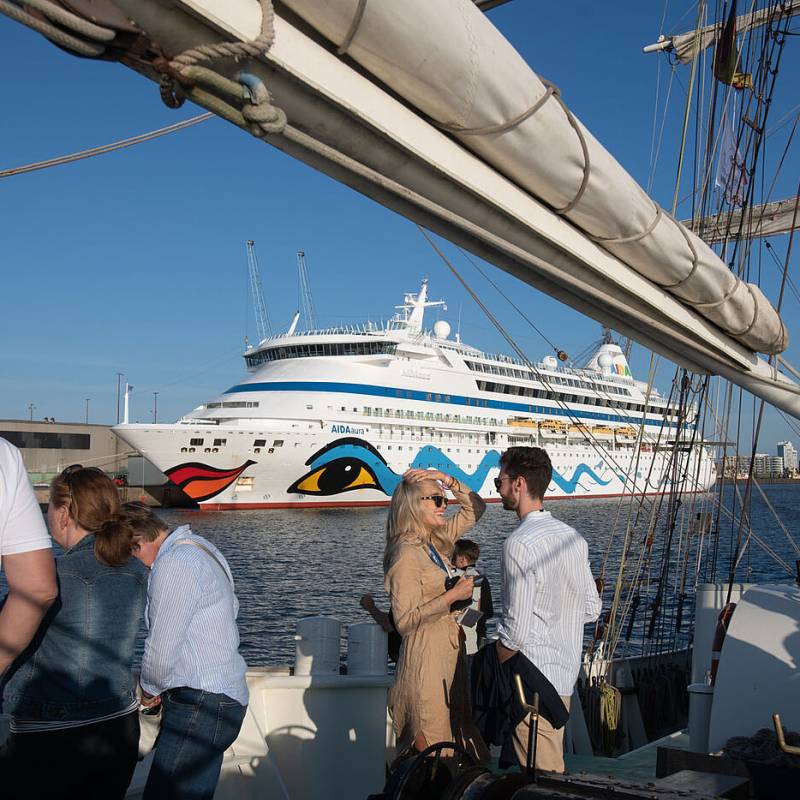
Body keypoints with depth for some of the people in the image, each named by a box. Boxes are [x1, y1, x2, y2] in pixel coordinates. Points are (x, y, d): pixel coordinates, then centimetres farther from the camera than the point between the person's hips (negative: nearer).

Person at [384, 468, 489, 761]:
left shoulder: (435, 543, 8)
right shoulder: (406, 553, -16)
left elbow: (475, 509, 18)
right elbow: (404, 621, -20)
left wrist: (448, 481, 3)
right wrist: (452, 596, -20)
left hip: (450, 655, 9)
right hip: (426, 659, -9)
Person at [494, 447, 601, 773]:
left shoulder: (519, 544, -21)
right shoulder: (574, 537, 5)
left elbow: (515, 632, -22)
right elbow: (591, 609, 13)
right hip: (567, 673, 8)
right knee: (554, 768, 22)